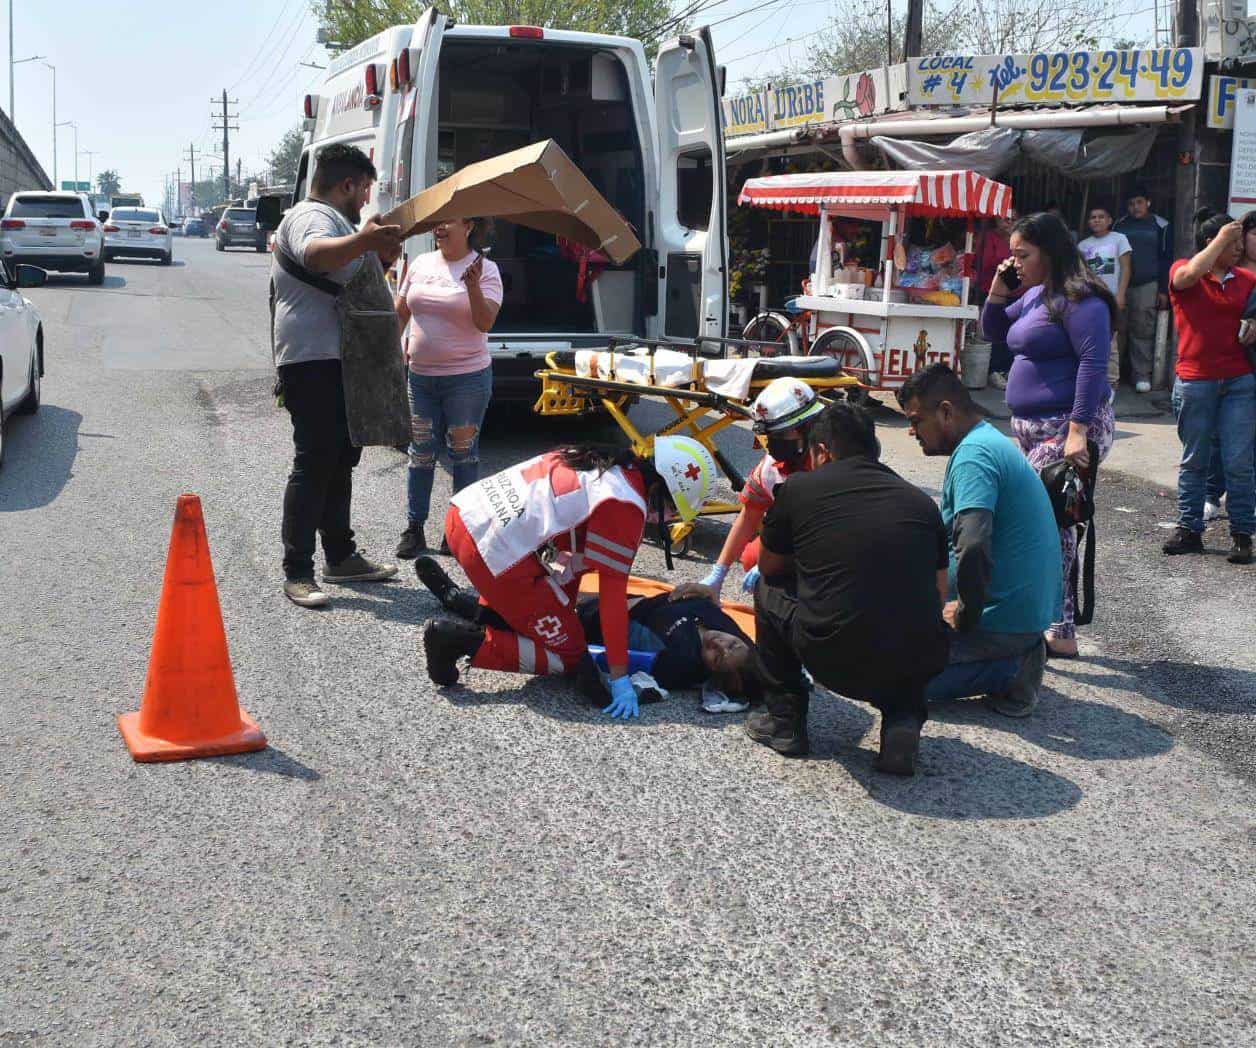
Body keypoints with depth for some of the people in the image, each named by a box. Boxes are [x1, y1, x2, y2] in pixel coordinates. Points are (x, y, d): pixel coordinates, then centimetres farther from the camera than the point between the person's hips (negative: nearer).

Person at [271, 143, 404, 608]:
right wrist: (362, 241, -50)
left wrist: (380, 256, 20)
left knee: (340, 460, 16)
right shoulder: (310, 216, -10)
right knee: (314, 464, -11)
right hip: (313, 360, -11)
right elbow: (317, 256, -34)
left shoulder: (333, 219, 24)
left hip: (341, 360, 11)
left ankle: (340, 556, 26)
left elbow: (349, 275, 37)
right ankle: (297, 574, -9)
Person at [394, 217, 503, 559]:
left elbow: (485, 322, -18)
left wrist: (473, 286, -30)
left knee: (463, 453, 1)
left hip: (466, 377, -4)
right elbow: (400, 311, 17)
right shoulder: (421, 264, 7)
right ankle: (414, 528, 12)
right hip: (420, 376, 4)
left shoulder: (484, 269, -7)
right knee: (421, 451, 6)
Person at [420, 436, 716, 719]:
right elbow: (612, 594, -8)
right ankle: (467, 643, -5)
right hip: (499, 556, -10)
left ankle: (492, 613, 18)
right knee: (568, 655, 5)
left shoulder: (604, 464, 16)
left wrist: (565, 606, 38)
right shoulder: (624, 506, -10)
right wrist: (619, 678, -3)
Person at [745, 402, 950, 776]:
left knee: (769, 590, 24)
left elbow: (769, 569, 21)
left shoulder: (799, 489, 6)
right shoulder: (920, 501, 13)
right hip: (919, 667, 3)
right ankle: (903, 718, 11)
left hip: (836, 663, -2)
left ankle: (784, 720, 25)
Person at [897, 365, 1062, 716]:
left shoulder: (972, 455, -20)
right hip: (1034, 605, 10)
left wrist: (965, 615, -19)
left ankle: (1009, 668, -8)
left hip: (1007, 616, -10)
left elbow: (972, 548, -34)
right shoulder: (991, 441, 13)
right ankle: (1018, 653, 10)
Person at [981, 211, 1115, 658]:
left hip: (1068, 430, -10)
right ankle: (1059, 631, 16)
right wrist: (999, 288, 10)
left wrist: (1077, 432, -28)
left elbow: (1093, 364, -22)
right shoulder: (1036, 295, 15)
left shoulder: (1079, 300, -14)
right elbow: (994, 329, 29)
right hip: (1035, 429, 10)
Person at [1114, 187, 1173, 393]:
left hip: (1148, 286, -2)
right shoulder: (1120, 225, 13)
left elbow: (1166, 260, 4)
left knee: (1143, 330, -4)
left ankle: (1142, 374, 0)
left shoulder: (1161, 226, 5)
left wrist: (1164, 290, -1)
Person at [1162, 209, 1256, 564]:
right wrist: (1221, 239, -14)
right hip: (1194, 381, -2)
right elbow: (1190, 274, -24)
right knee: (1193, 461, 8)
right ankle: (1189, 530, 16)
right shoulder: (1182, 271, -1)